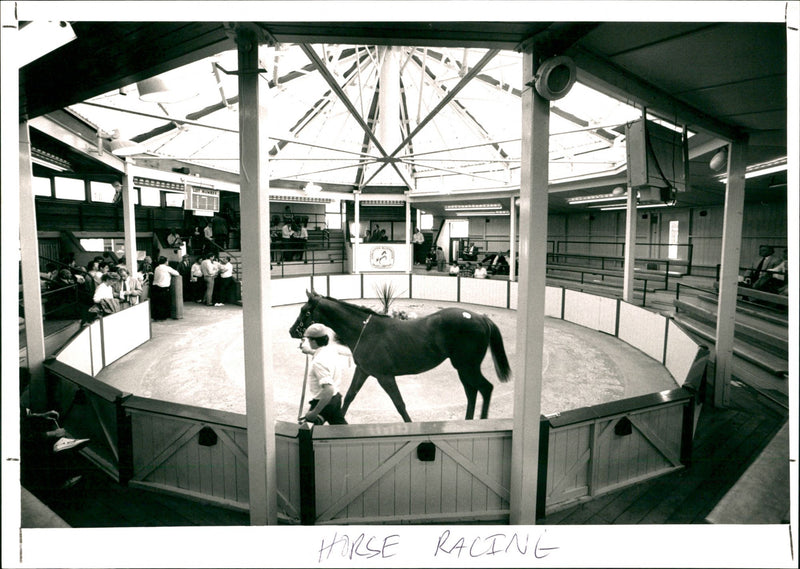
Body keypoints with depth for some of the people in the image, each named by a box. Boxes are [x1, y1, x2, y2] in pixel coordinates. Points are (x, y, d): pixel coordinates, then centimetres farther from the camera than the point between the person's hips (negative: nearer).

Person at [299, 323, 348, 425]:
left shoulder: (318, 362, -30)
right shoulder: (333, 349, -6)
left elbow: (329, 391, -35)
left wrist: (314, 412, -29)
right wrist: (310, 352, 26)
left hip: (323, 402, -8)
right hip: (336, 398, 8)